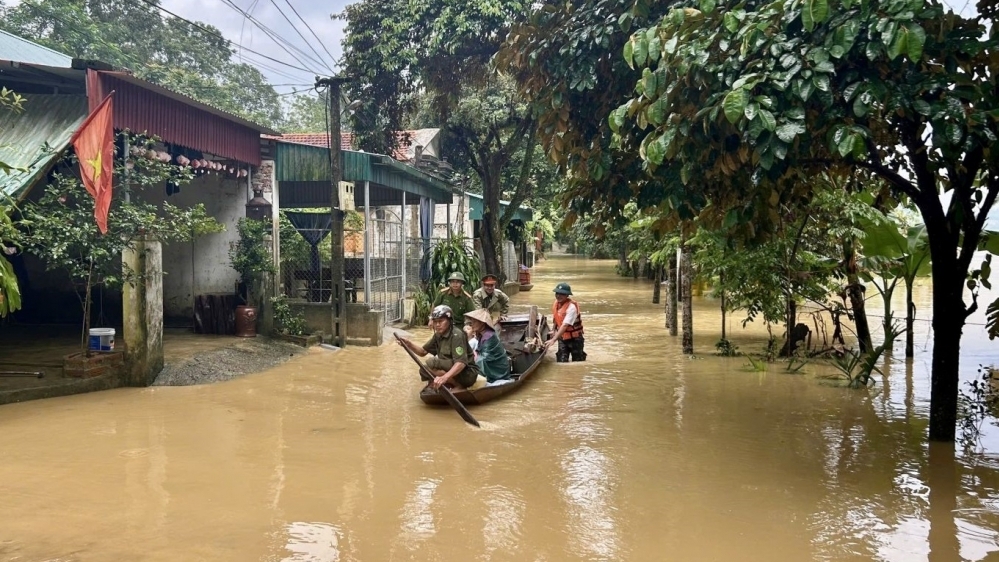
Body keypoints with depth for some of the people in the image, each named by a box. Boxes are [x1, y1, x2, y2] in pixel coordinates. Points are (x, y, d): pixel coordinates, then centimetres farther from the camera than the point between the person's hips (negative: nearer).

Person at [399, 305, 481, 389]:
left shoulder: (457, 335, -21)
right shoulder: (438, 335, 6)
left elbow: (461, 363, -32)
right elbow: (423, 351, 11)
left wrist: (444, 377, -48)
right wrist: (409, 345, -10)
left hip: (468, 373, -9)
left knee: (431, 363, -23)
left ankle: (459, 386, -11)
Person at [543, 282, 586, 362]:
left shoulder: (571, 307, -27)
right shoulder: (556, 303, -4)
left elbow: (565, 325, -36)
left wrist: (553, 340, -42)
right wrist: (555, 331, 7)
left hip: (574, 338, -6)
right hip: (562, 337, 6)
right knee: (561, 362, 0)